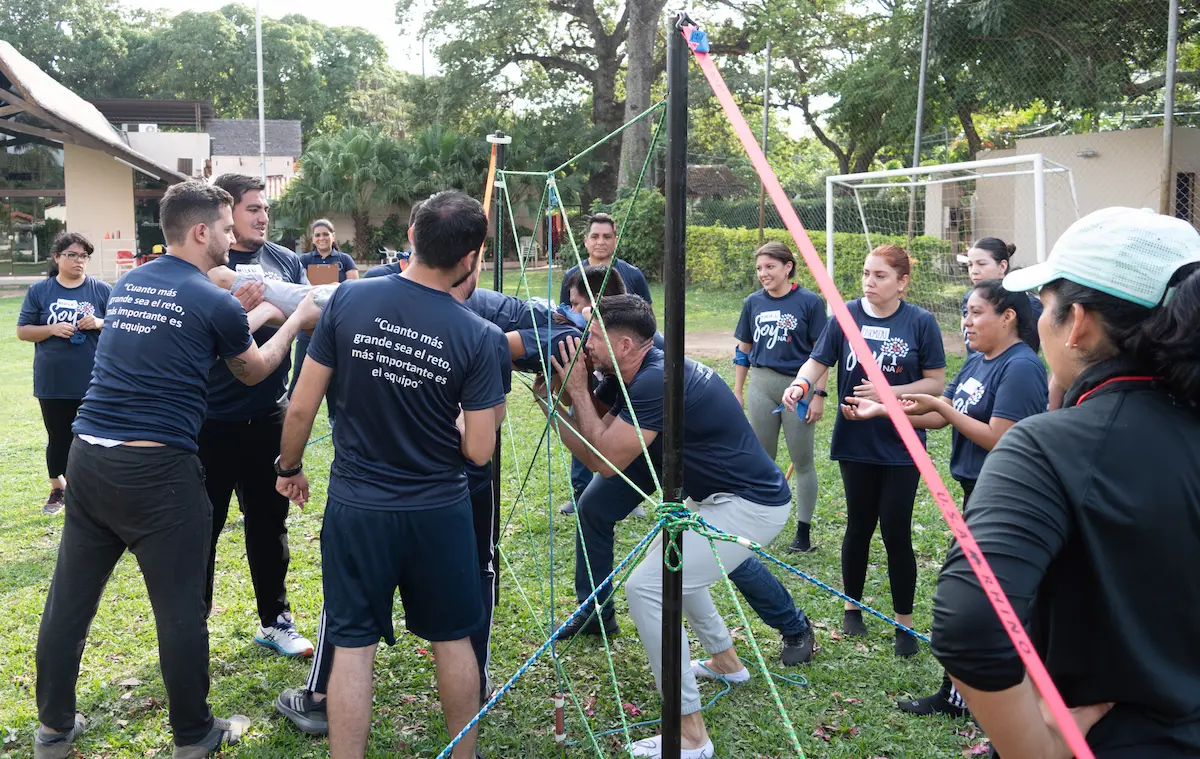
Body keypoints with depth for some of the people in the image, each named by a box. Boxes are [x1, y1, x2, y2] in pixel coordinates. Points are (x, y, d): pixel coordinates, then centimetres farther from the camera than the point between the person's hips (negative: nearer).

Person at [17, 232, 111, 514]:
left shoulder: (102, 290, 1)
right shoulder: (39, 291, 2)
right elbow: (22, 331, 5)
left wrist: (100, 323, -15)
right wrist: (52, 329, -14)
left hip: (94, 382, -1)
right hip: (53, 383, 1)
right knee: (58, 439, 12)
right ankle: (57, 489, 32)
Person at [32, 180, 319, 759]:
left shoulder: (127, 285, 12)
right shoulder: (214, 302, -7)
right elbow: (253, 371, 11)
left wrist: (254, 316, 29)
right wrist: (295, 321, 24)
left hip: (87, 456, 7)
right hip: (156, 471, -7)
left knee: (69, 596, 15)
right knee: (180, 608, 5)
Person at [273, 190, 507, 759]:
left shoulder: (349, 300, -11)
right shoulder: (478, 338, -14)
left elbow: (302, 406, -5)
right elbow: (479, 452, -10)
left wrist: (289, 467, 12)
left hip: (355, 505, 1)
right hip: (439, 512, 0)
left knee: (352, 648, 10)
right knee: (453, 641, 18)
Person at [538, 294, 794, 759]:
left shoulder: (657, 380, -23)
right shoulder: (643, 376, 9)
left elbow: (605, 461, -22)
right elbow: (593, 451, 9)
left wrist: (578, 392, -13)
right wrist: (550, 403, 4)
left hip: (750, 506, -11)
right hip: (722, 495, 11)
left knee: (647, 586, -15)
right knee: (670, 560, 31)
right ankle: (725, 658, 49)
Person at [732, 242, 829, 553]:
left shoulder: (809, 302, -8)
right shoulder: (753, 302, 5)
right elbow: (744, 349, 12)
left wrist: (819, 394, -10)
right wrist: (737, 391, 12)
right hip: (761, 385, 4)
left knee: (802, 461, 6)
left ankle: (804, 531, 18)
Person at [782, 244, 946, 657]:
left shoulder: (920, 322, -8)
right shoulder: (847, 316, -3)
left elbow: (935, 382, -5)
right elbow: (817, 362, -3)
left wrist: (888, 393, -18)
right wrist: (801, 384, -24)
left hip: (901, 447, -2)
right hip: (855, 442, 2)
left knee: (895, 531, 1)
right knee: (859, 526, 14)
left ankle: (904, 622, 18)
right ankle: (852, 607, 33)